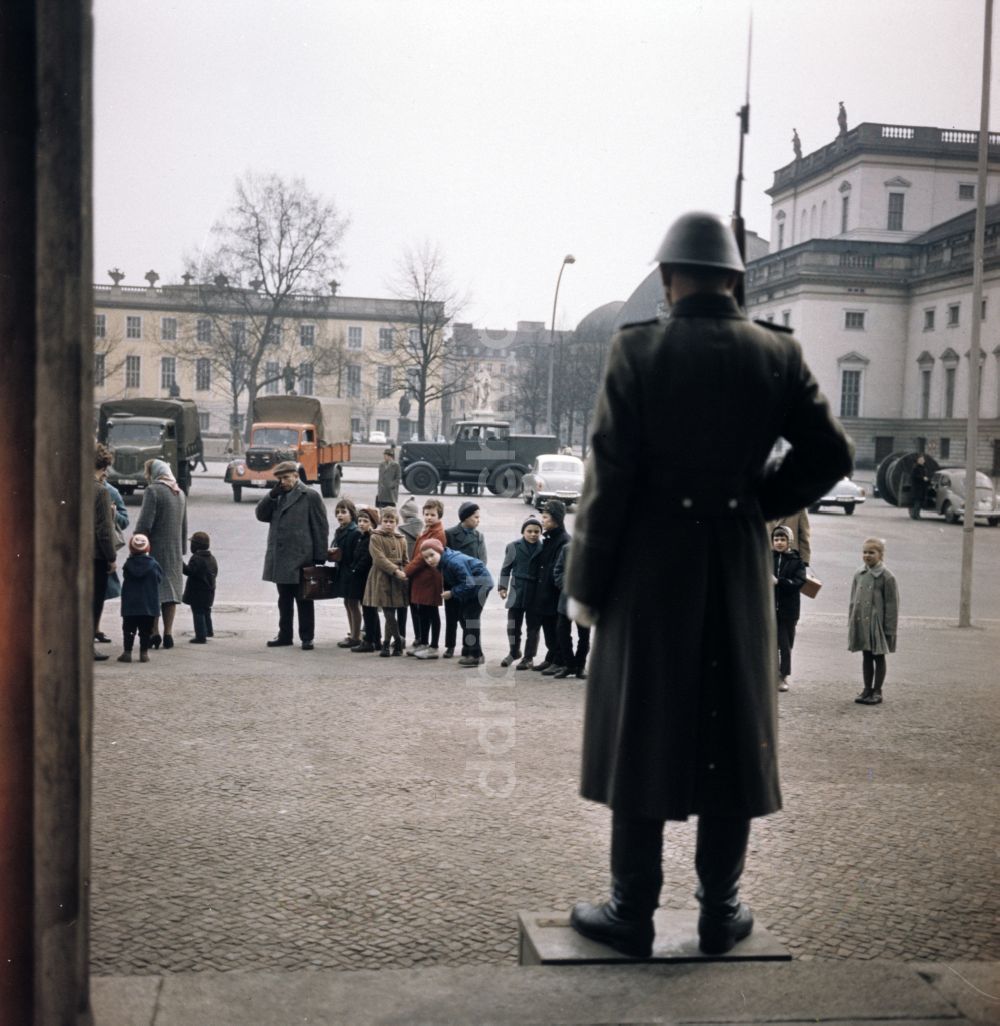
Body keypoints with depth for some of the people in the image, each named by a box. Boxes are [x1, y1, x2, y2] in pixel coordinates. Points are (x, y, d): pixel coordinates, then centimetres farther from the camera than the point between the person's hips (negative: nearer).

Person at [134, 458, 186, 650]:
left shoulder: (152, 491, -10)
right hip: (175, 552, 6)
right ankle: (168, 633, 8)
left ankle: (154, 632, -5)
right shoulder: (181, 493, 13)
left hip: (156, 549, -6)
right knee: (171, 590, 8)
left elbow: (144, 524, -16)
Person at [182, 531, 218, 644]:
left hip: (197, 593, -8)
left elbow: (189, 571, -28)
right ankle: (209, 631, 36)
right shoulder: (212, 559, 9)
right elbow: (214, 574, 15)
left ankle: (201, 636, -8)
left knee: (198, 613, -5)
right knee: (206, 612, 24)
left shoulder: (196, 558, -18)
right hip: (209, 592, 8)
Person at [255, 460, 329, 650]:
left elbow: (321, 527, -7)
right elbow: (261, 515, 7)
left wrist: (320, 556, -10)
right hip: (280, 558, 6)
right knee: (284, 599, 14)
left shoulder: (310, 496, -5)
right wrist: (272, 495, -5)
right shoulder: (277, 496, 13)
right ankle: (285, 635, 23)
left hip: (301, 557, -6)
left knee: (304, 600, 2)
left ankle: (307, 638, 9)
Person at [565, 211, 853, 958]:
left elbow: (610, 477, -11)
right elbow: (830, 454, 0)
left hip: (651, 567, -2)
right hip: (738, 572, 3)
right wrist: (760, 501, 12)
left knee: (641, 738, 7)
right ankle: (721, 912, 20)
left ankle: (633, 914, 14)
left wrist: (585, 583, -5)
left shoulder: (638, 350, -9)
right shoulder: (778, 355, -1)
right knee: (731, 737, 12)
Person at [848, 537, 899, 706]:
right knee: (866, 657, 13)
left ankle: (877, 692, 15)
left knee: (879, 658, 7)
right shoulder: (859, 575, 5)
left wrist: (889, 628, -13)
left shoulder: (886, 577, -11)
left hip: (878, 625, -5)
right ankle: (867, 689, 22)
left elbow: (892, 604, -11)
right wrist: (851, 622, 9)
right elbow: (853, 601, 12)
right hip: (861, 624, 5)